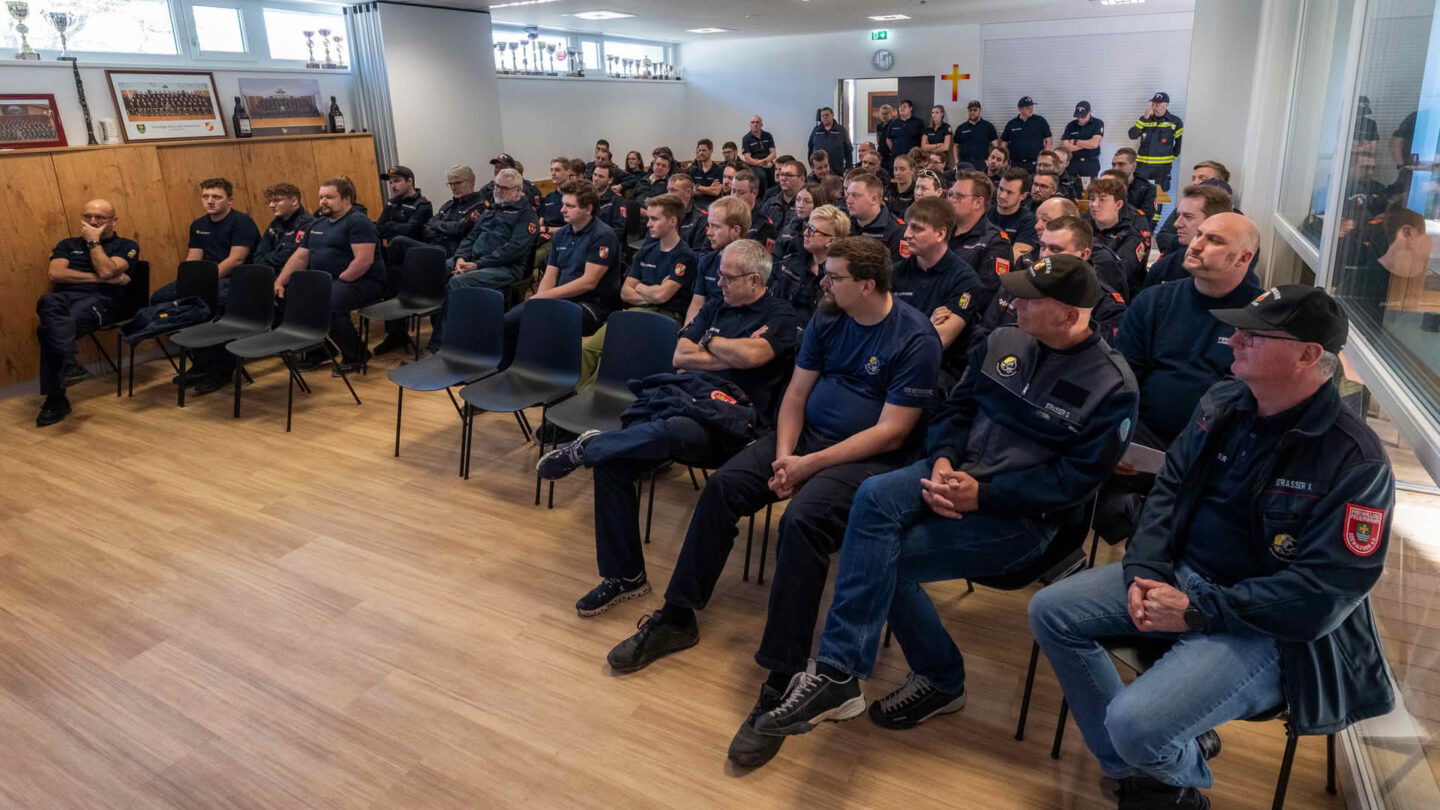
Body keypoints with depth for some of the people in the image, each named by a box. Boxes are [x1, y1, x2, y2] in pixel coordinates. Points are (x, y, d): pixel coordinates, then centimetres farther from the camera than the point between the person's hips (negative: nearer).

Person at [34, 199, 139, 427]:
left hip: (100, 300, -3)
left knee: (50, 329, -32)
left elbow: (106, 270, -5)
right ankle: (70, 362, -48)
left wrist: (93, 241, 6)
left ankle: (55, 399, -32)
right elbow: (54, 273, 6)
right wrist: (101, 279, -3)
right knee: (48, 302, -36)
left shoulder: (126, 246, 15)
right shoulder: (68, 244, 26)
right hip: (64, 297, 3)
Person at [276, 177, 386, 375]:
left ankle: (354, 357, -12)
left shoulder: (357, 222, -8)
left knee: (327, 304, -35)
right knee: (289, 298, -11)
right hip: (324, 282, 9)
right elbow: (300, 257, 20)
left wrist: (336, 283, -21)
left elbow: (364, 260, -20)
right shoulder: (317, 224, 20)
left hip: (362, 282, -9)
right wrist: (279, 283, 6)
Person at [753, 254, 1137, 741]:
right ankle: (838, 672, -24)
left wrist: (982, 495, -20)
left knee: (882, 558, -22)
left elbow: (1075, 479, -14)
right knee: (875, 496, -27)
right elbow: (956, 407, 11)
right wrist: (943, 461, -10)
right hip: (960, 472, 6)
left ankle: (941, 681, -2)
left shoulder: (1112, 386, -9)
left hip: (1025, 515, -5)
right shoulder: (1003, 343, 8)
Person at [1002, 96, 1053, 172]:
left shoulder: (1040, 121, 6)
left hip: (1035, 163, -1)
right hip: (1015, 164, 1)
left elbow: (1049, 141, 7)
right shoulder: (1011, 124, 10)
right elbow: (1004, 143, 16)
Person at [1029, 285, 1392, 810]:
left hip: (1265, 627, -7)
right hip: (1179, 574, 8)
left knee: (1134, 725, -25)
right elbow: (1170, 486, 8)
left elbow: (1325, 593, -22)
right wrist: (1143, 572, -5)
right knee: (1050, 612, -3)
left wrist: (1198, 611, -20)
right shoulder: (1222, 402, 1)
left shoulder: (1355, 462, -20)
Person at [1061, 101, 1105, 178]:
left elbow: (1095, 144, -13)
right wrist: (1087, 144, -6)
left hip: (1091, 164, -2)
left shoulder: (1098, 123, -1)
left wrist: (1075, 142, -4)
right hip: (1073, 164, 2)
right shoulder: (1070, 126, 6)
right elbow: (1066, 147, -3)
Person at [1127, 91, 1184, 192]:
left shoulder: (1175, 121, 1)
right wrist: (1144, 118, -11)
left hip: (1163, 165, -2)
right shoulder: (1146, 119, 8)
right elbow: (1132, 135, -5)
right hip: (1143, 164, 2)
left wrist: (1173, 156, 8)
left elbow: (1180, 141, 9)